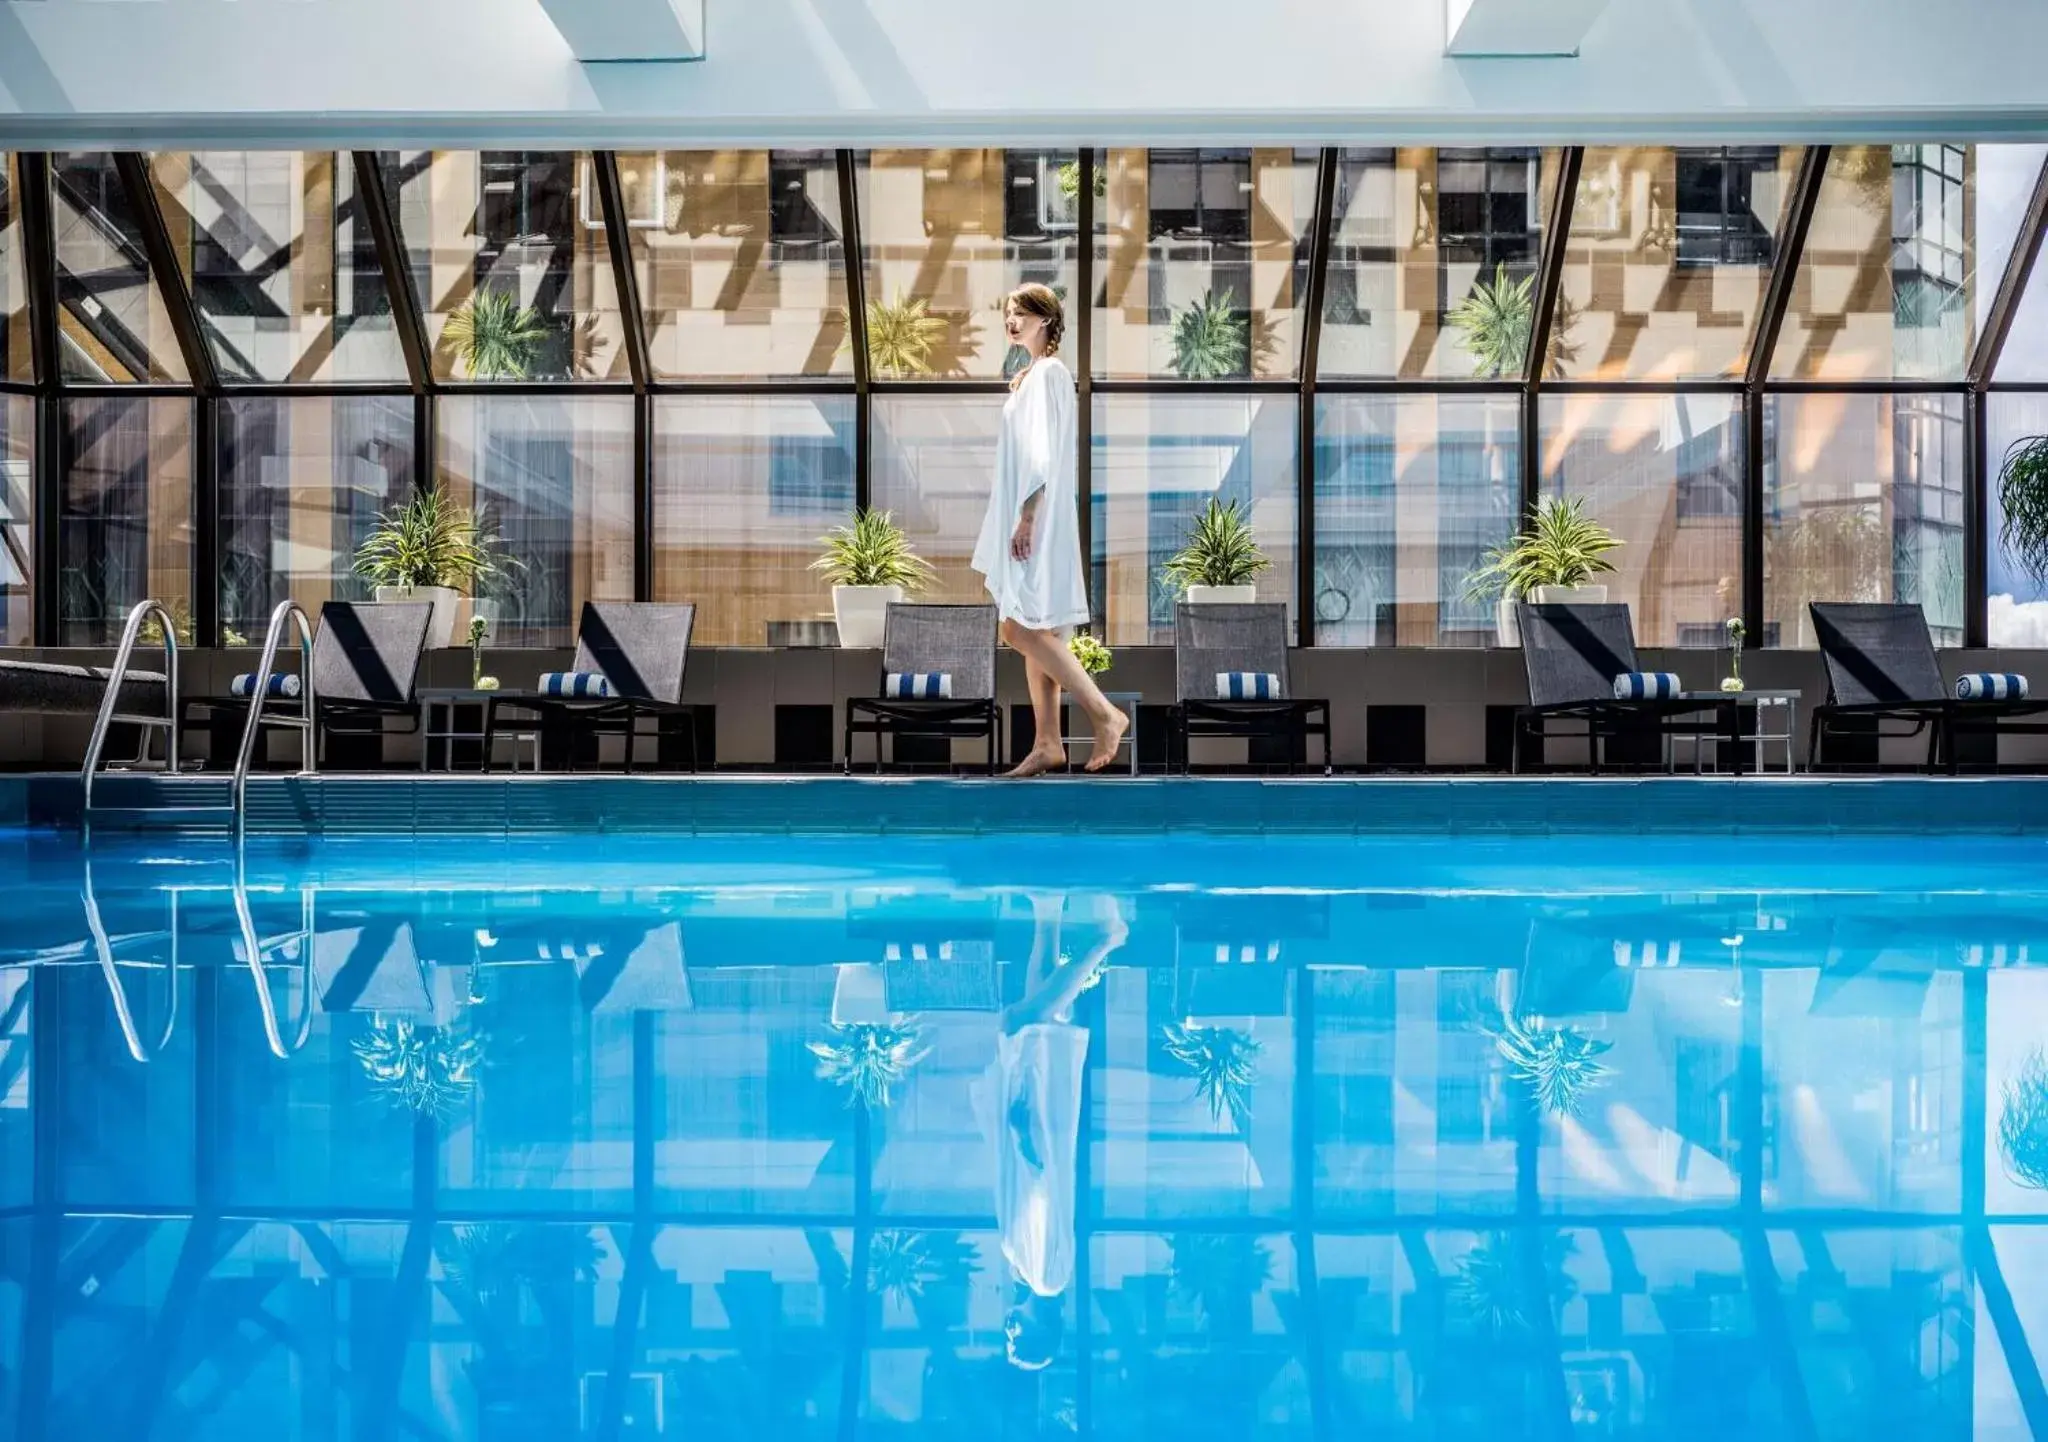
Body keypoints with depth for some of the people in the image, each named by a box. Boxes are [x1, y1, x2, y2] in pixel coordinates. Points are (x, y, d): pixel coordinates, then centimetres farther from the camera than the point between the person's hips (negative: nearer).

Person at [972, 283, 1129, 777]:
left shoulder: (1048, 372, -11)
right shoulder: (1029, 376, 18)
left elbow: (1044, 451, -18)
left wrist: (1027, 515, -22)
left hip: (1039, 519, -10)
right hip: (1024, 517, 10)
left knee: (1023, 631, -11)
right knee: (1034, 633, 8)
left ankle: (1105, 715, -5)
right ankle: (1048, 744, 10)